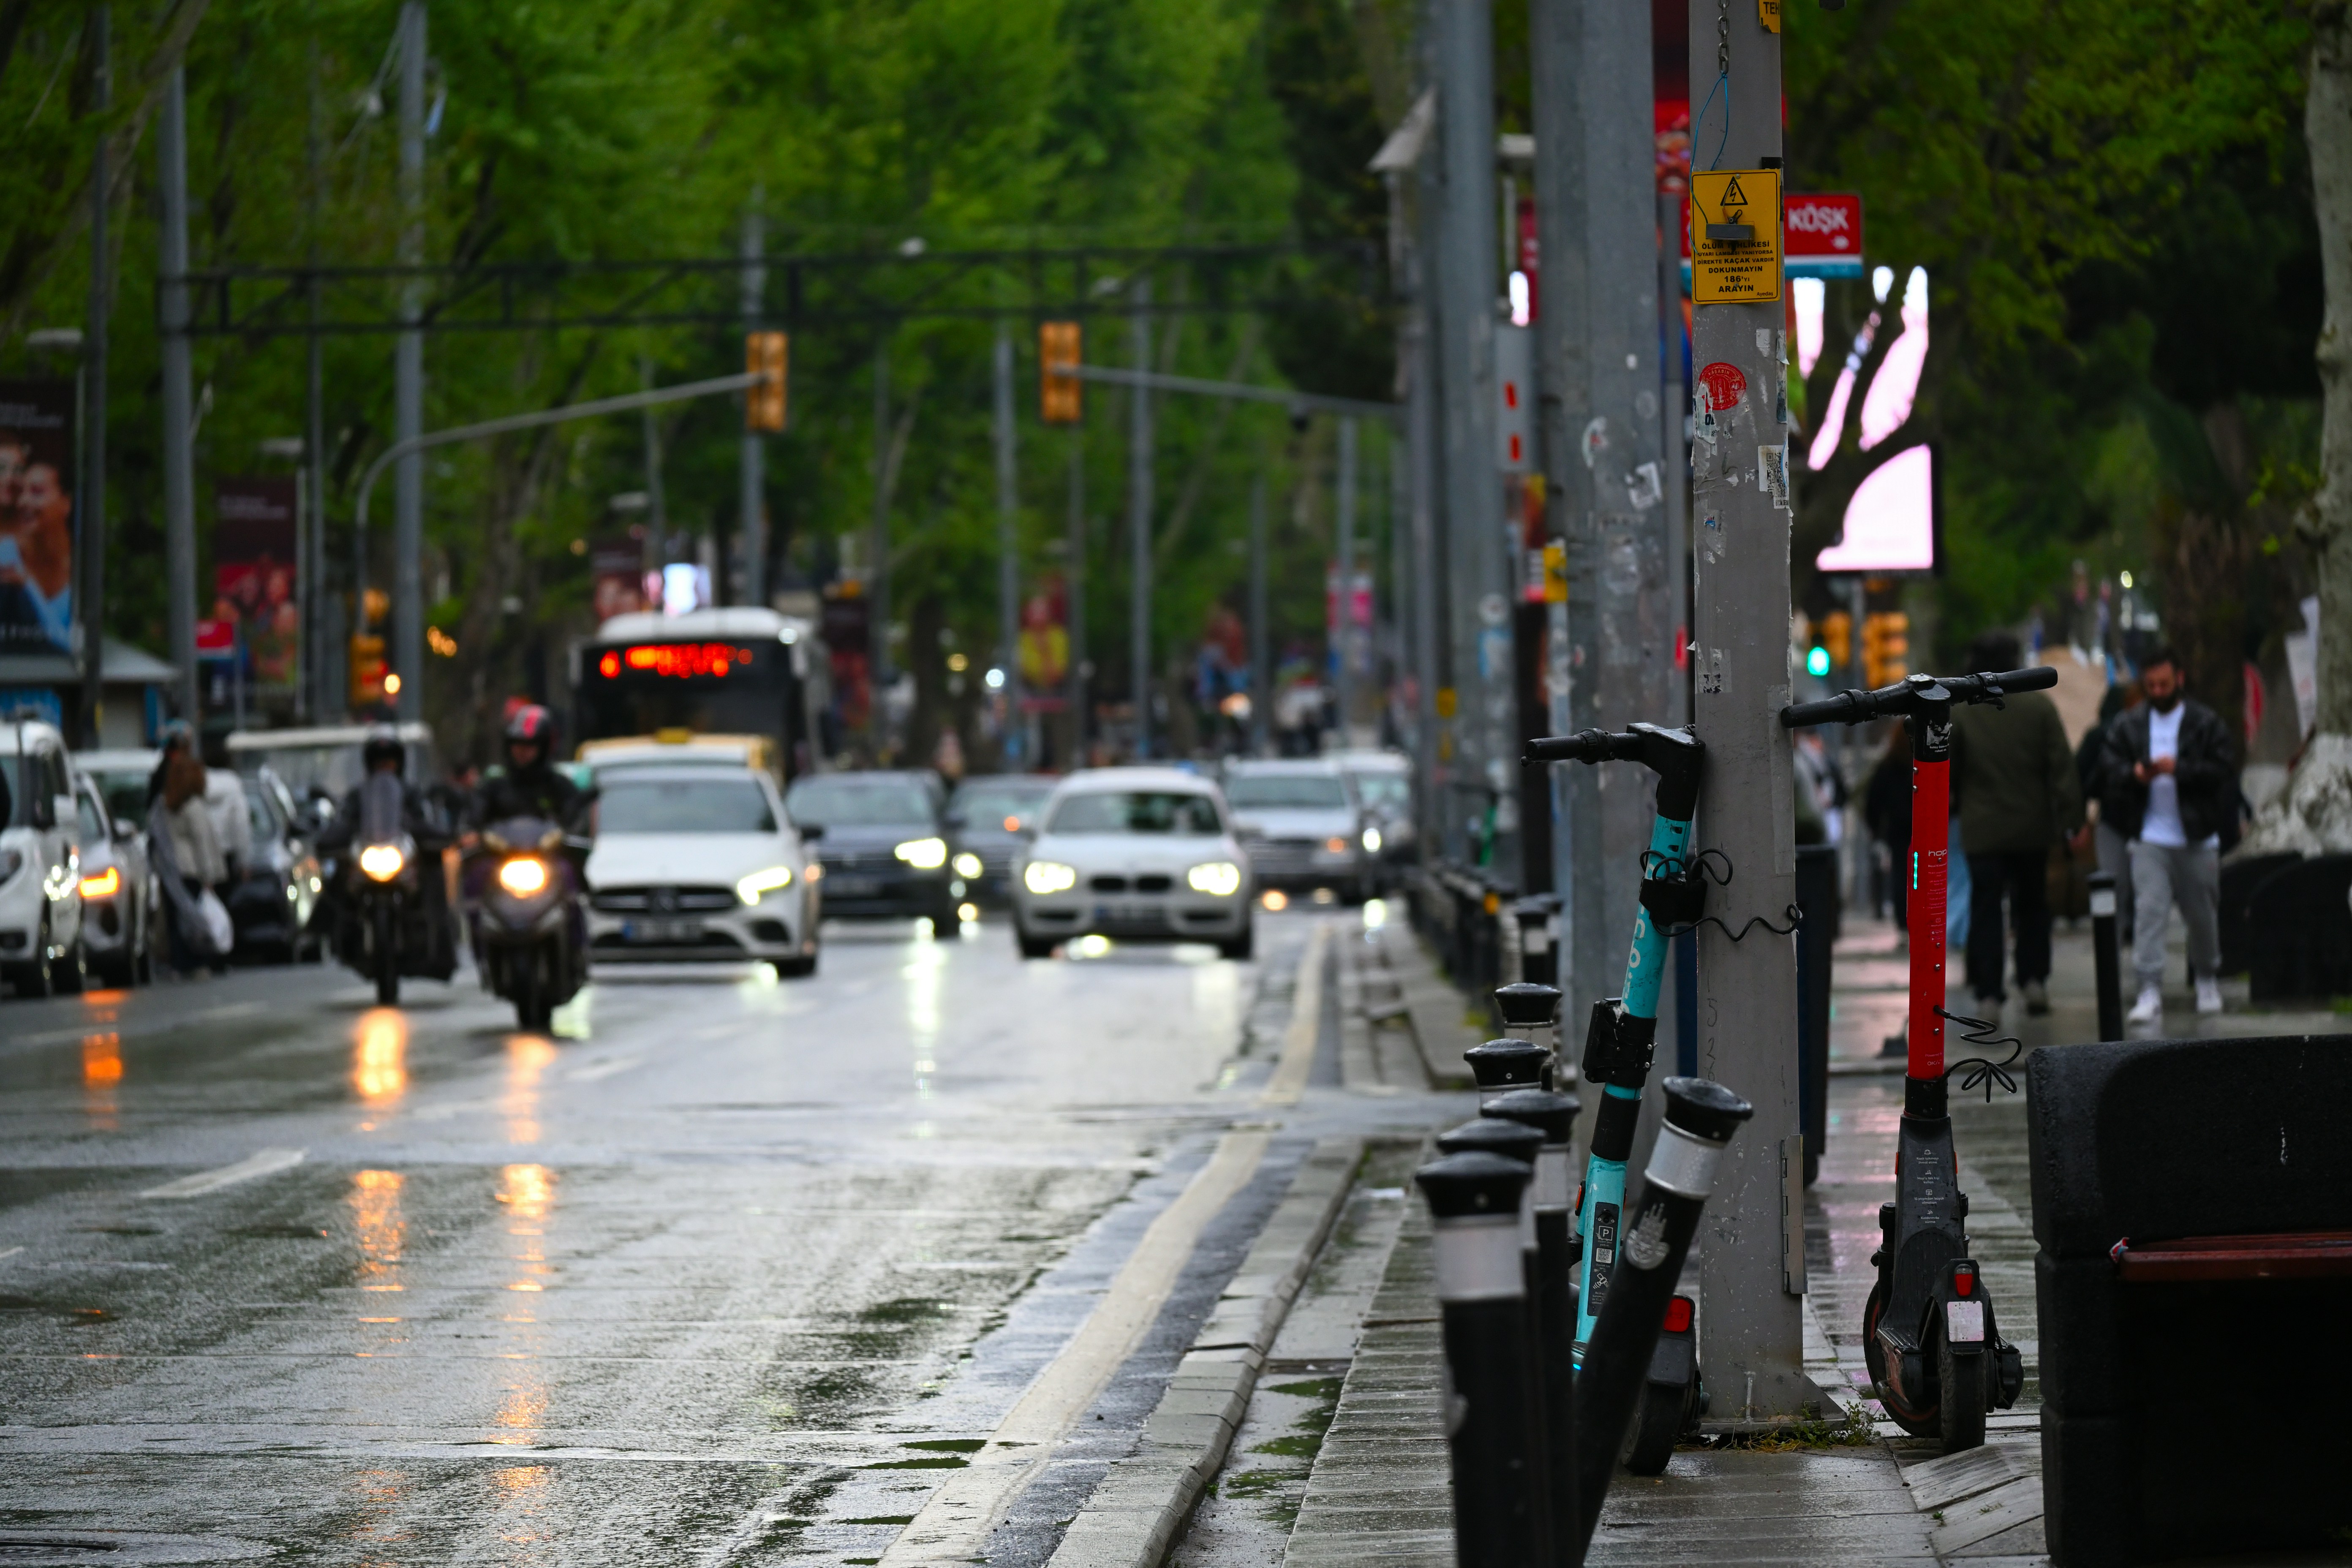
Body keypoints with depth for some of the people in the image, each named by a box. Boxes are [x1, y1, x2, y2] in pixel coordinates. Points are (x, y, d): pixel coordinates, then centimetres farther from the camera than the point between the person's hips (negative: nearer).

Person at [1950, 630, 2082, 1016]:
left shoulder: (1961, 716, -6)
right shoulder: (2039, 706, -5)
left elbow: (1948, 776, 0)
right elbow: (2062, 765, -7)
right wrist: (2072, 817, -4)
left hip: (1983, 828, -1)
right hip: (2032, 825, 1)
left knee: (1985, 911, 2)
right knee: (2033, 905, 17)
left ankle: (1988, 992, -6)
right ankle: (2034, 979, 9)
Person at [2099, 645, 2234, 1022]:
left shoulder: (2207, 724, 1)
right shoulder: (2127, 726, 8)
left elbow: (2223, 772, -7)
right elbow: (2110, 773, 4)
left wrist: (2179, 770, -20)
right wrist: (2134, 774, -18)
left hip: (2197, 837, 0)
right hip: (2149, 838, 0)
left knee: (2203, 914, 10)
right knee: (2148, 911, -11)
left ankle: (2207, 979, 32)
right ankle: (2150, 992, -14)